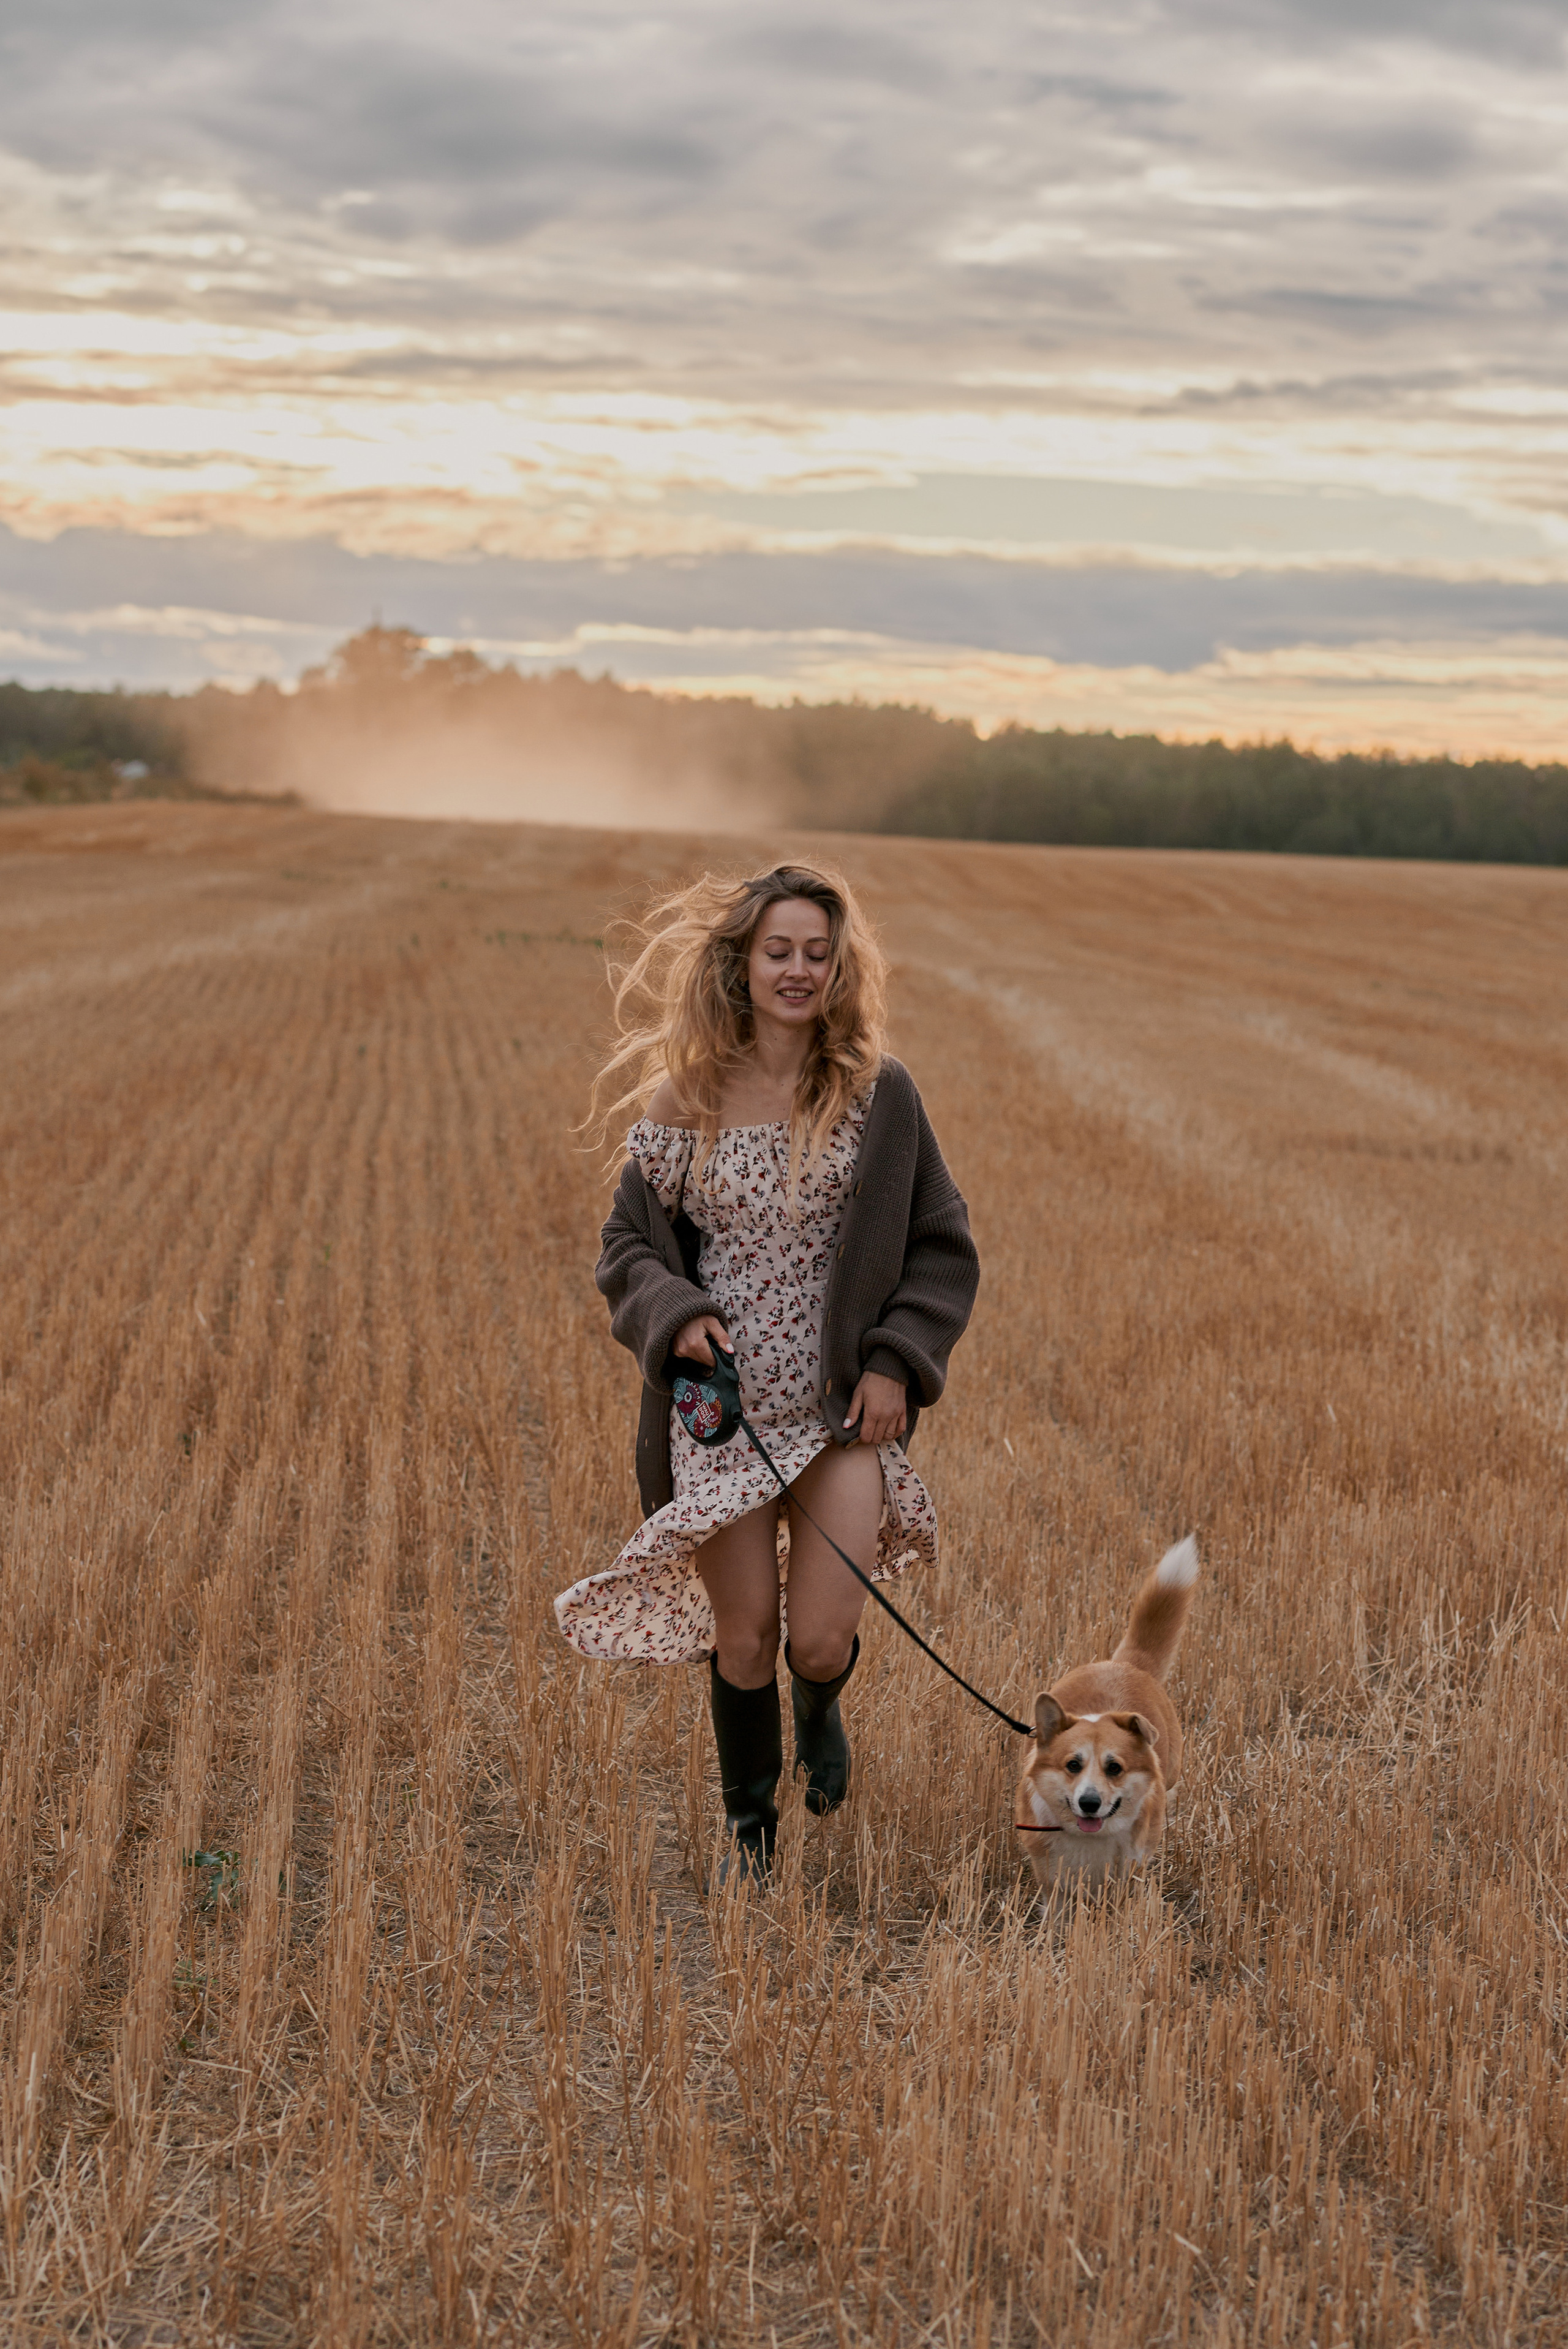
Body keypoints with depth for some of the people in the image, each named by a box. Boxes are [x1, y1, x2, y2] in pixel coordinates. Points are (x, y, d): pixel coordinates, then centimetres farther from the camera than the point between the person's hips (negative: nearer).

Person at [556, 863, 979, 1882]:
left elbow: (942, 1247, 3)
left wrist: (898, 1361, -8)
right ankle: (750, 1823, 32)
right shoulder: (685, 1101, -2)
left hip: (841, 1410, 0)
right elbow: (630, 1244, 7)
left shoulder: (879, 1093, -3)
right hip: (723, 1411, 0)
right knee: (743, 1638, 6)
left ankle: (821, 1705, 35)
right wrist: (676, 1316, -13)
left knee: (822, 1639, -5)